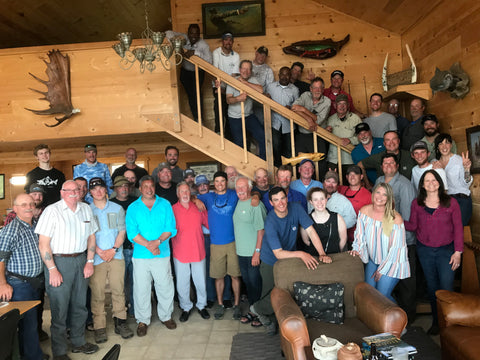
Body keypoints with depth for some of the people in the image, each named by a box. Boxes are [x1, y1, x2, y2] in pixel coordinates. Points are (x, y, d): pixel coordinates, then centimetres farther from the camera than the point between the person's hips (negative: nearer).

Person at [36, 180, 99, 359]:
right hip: (58, 261, -5)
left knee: (80, 304, 15)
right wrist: (52, 270, -14)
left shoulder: (86, 209, 7)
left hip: (80, 260, 5)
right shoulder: (52, 211, -9)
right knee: (59, 308, 2)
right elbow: (43, 244, -11)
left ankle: (79, 342, 33)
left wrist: (89, 261, 5)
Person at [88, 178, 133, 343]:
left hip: (116, 255, 1)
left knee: (118, 290, 3)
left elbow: (122, 232, 6)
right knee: (97, 293, 0)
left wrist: (113, 249, -6)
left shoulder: (117, 209, 9)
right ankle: (99, 327, 12)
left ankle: (120, 322, 16)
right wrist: (98, 251, -10)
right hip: (96, 257, -1)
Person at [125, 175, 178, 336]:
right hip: (141, 255, 0)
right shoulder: (133, 208, 3)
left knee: (165, 287, 9)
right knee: (141, 289, 7)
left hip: (162, 254, 1)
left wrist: (158, 241, -18)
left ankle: (166, 316, 30)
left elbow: (171, 228, -2)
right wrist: (148, 245, -17)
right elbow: (132, 233, -5)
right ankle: (142, 320, 25)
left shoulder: (165, 205, 4)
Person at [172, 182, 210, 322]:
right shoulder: (172, 210, -4)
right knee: (182, 283, 9)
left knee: (201, 282, 11)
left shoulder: (198, 208, 2)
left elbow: (209, 224, 9)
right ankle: (186, 308, 30)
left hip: (198, 251, 2)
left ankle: (201, 305, 32)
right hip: (180, 253, -1)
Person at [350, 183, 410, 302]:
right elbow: (360, 234, 3)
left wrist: (382, 270, -11)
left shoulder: (396, 218, -20)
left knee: (382, 296, -6)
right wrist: (357, 249, -14)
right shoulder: (364, 211, -7)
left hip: (392, 262, -4)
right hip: (373, 260, 4)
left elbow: (396, 248, -15)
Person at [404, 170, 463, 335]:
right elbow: (413, 226, 3)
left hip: (446, 250, -2)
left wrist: (458, 252, -6)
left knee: (446, 288, -4)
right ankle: (436, 321, 26)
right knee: (432, 287, 12)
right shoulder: (417, 204, 1)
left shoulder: (451, 202, -4)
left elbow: (458, 228, -2)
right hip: (424, 250, 2)